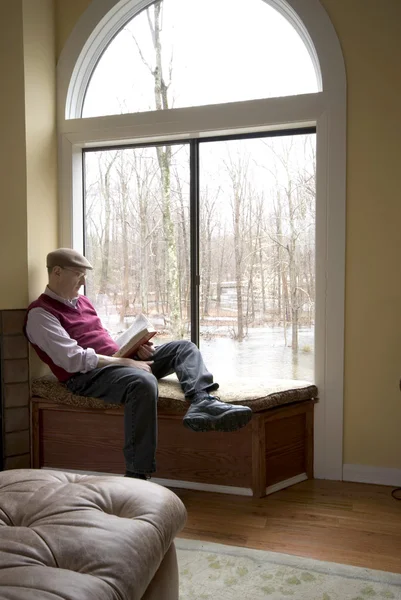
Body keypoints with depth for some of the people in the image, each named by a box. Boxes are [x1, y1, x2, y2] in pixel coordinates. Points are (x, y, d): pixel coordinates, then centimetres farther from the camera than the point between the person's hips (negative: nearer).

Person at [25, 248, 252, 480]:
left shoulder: (81, 301, 22)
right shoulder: (40, 313, -6)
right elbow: (74, 360, -18)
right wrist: (125, 362, -16)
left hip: (118, 360, 9)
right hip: (89, 375, -9)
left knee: (184, 347, -1)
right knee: (143, 381, -38)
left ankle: (201, 402, -31)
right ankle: (137, 476, -36)